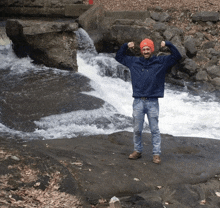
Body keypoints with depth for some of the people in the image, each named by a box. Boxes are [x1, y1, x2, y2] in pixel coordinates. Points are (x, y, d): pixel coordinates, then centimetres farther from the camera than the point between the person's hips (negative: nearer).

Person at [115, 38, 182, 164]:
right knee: (137, 130, 8)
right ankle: (138, 151, 21)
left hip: (152, 102, -2)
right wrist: (126, 46, 9)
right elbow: (119, 57, 23)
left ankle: (157, 154, 6)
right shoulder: (134, 62, 11)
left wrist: (168, 45, -4)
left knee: (155, 130, 1)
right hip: (138, 102, 2)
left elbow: (177, 57, 4)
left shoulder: (161, 62, 5)